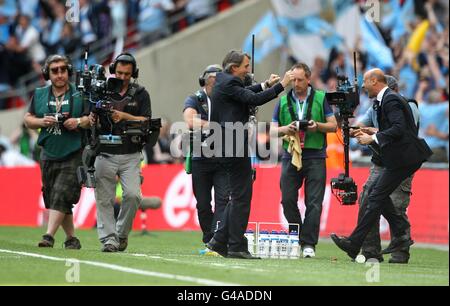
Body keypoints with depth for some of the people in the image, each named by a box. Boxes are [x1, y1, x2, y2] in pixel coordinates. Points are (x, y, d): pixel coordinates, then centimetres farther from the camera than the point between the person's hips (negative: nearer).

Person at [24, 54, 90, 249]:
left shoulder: (80, 95, 0)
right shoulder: (39, 95, 10)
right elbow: (28, 119, 15)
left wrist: (79, 122, -16)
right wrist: (42, 122, -5)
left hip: (73, 155, -5)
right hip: (48, 155, 5)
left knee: (61, 196, -17)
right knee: (52, 198, 7)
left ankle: (49, 236, -23)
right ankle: (71, 238, 19)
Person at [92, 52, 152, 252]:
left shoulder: (140, 94, 6)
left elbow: (146, 121, -2)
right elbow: (91, 119, 5)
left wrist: (123, 116, -16)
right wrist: (92, 118, -19)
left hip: (130, 156, -1)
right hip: (105, 155, 1)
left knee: (133, 195, -14)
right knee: (104, 200, -2)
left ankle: (122, 233, 4)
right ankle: (108, 239, 2)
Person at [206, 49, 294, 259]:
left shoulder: (222, 80, 17)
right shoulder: (229, 83, -13)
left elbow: (244, 94, 29)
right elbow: (254, 99, -22)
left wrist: (266, 85, 19)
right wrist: (280, 86, -16)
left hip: (224, 147, 10)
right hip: (234, 146, -10)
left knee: (238, 196, 15)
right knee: (241, 197, -6)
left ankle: (219, 240, 14)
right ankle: (236, 247, -4)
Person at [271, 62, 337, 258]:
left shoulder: (320, 98, 5)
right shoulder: (283, 101, 10)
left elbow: (333, 126, 6)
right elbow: (273, 130, 10)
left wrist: (317, 126, -13)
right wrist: (286, 129, -11)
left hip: (315, 156, -2)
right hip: (290, 156, 2)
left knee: (314, 203, -6)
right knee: (288, 200, -2)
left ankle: (308, 244, -4)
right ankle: (295, 239, 13)